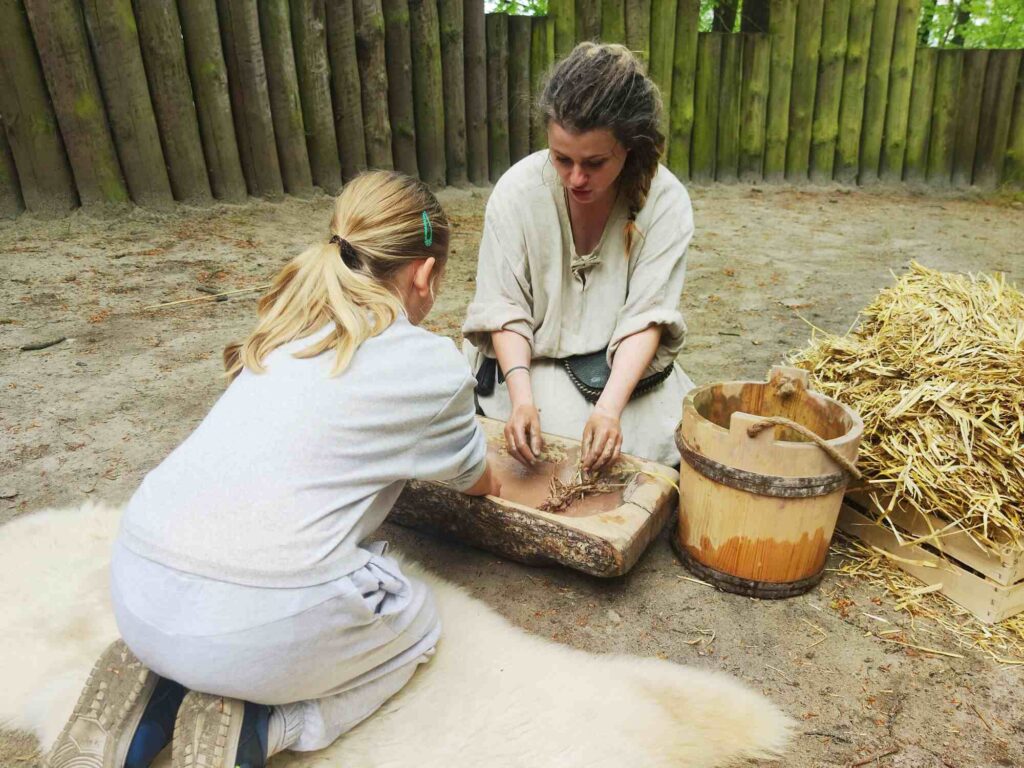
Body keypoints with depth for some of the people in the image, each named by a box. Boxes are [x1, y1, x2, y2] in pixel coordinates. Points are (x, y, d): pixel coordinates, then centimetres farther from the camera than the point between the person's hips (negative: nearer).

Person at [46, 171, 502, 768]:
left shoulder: (289, 327, 16)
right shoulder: (433, 365, -1)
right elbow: (480, 483, 18)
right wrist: (498, 480, 44)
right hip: (257, 618, -6)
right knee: (417, 623, 23)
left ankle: (150, 690, 15)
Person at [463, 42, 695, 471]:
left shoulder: (666, 202, -14)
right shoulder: (517, 191, -15)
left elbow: (646, 315, -17)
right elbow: (504, 308, -13)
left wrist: (610, 407, -31)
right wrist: (522, 398, -27)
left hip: (627, 368, 2)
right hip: (530, 360, -1)